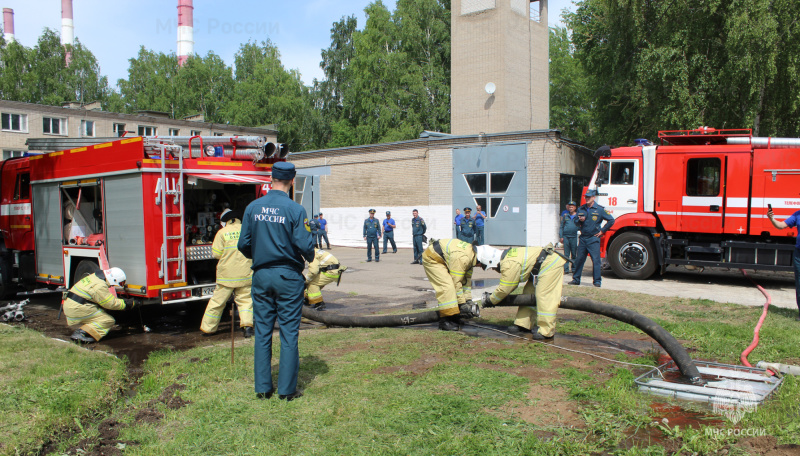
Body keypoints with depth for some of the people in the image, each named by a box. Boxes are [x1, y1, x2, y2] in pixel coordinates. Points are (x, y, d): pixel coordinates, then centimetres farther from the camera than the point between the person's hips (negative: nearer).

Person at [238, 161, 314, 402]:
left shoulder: (253, 208, 1)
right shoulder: (295, 210, -11)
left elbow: (243, 245, 3)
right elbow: (304, 246, -14)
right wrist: (310, 257, 9)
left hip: (261, 276, 4)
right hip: (288, 277, -3)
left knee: (262, 332, 11)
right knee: (288, 333, 4)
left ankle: (263, 387, 18)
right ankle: (287, 389, 9)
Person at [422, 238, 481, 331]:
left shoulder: (471, 254, 0)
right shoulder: (461, 258, -31)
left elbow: (467, 279, 7)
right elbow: (456, 282, -25)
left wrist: (468, 300, 7)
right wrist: (462, 303, -16)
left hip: (441, 260, 10)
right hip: (431, 258, -10)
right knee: (447, 286, -20)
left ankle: (454, 317, 10)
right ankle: (445, 321, -17)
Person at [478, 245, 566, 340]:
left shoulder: (509, 265, -23)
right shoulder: (508, 256, 10)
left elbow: (504, 289, -16)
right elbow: (510, 284, 17)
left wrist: (490, 300, -2)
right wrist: (493, 295, 14)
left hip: (550, 265, -11)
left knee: (544, 297, -15)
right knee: (528, 293, 12)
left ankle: (546, 332, -14)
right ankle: (523, 325, 16)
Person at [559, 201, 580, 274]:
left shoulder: (578, 216, 6)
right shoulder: (565, 215, 11)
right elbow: (561, 226, 12)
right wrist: (561, 236, 6)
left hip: (574, 237, -1)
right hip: (566, 237, 2)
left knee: (574, 254, 4)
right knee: (566, 254, 3)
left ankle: (574, 269, 12)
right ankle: (566, 269, 6)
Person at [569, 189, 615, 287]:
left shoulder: (600, 209, -2)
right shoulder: (581, 209, 11)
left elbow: (611, 220, 1)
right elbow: (576, 223, 19)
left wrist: (602, 231, -1)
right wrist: (579, 220, -4)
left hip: (594, 239, -4)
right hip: (583, 238, 4)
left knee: (596, 260, -6)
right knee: (579, 259, 8)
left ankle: (597, 281, 1)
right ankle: (576, 279, 17)